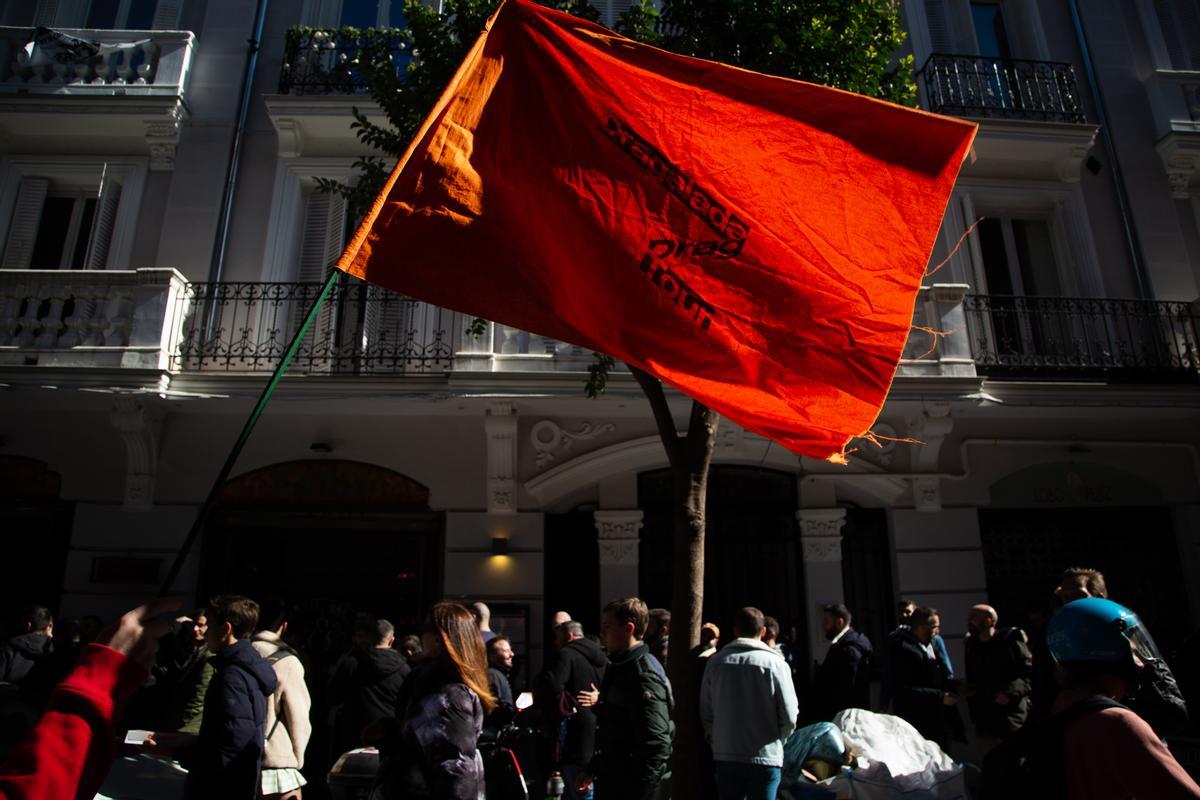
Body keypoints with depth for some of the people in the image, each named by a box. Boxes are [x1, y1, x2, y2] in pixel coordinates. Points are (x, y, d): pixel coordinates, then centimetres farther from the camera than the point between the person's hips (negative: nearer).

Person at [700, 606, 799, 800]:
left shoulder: (715, 662, -3)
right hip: (765, 759, -2)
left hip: (724, 757, 2)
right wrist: (777, 742, 9)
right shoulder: (775, 664, -10)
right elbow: (789, 717, -9)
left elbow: (705, 712, -1)